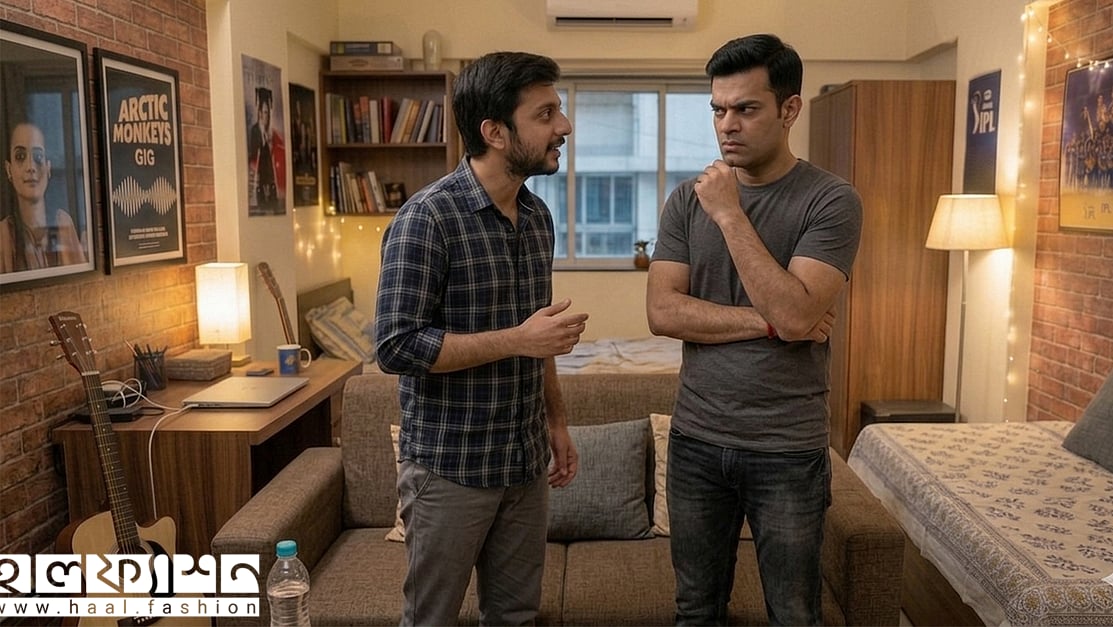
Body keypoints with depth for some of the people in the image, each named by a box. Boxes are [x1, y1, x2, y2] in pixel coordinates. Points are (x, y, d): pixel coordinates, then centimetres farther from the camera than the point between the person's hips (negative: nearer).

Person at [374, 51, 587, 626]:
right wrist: (517, 340, -23)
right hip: (450, 468, -6)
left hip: (526, 462, 6)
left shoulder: (537, 214, 6)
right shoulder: (428, 216, -17)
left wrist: (557, 420, 12)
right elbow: (395, 346, -21)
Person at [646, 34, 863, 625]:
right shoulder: (687, 199, 1)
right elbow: (662, 312, -8)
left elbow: (795, 314, -22)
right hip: (695, 439, 3)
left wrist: (730, 216, -20)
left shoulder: (831, 200, -9)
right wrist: (767, 321, -15)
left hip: (788, 450, -3)